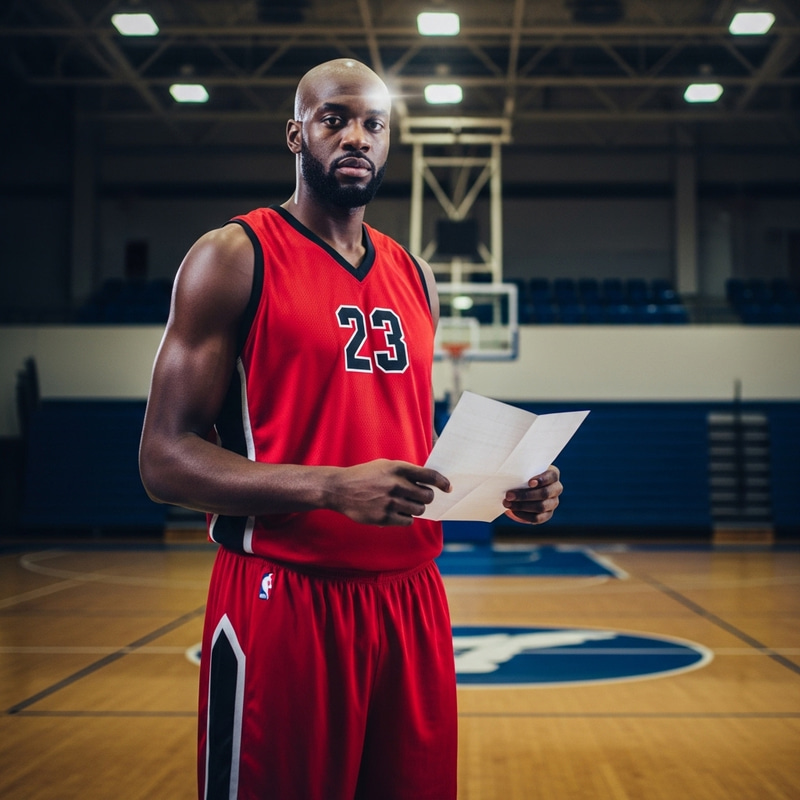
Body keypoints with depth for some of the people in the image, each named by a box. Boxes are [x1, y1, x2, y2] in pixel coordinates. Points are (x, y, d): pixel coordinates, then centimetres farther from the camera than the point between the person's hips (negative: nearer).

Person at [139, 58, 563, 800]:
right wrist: (333, 487, -25)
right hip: (283, 599, -6)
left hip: (410, 594, 6)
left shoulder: (412, 276, 13)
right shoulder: (235, 257, -5)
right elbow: (165, 459, -11)